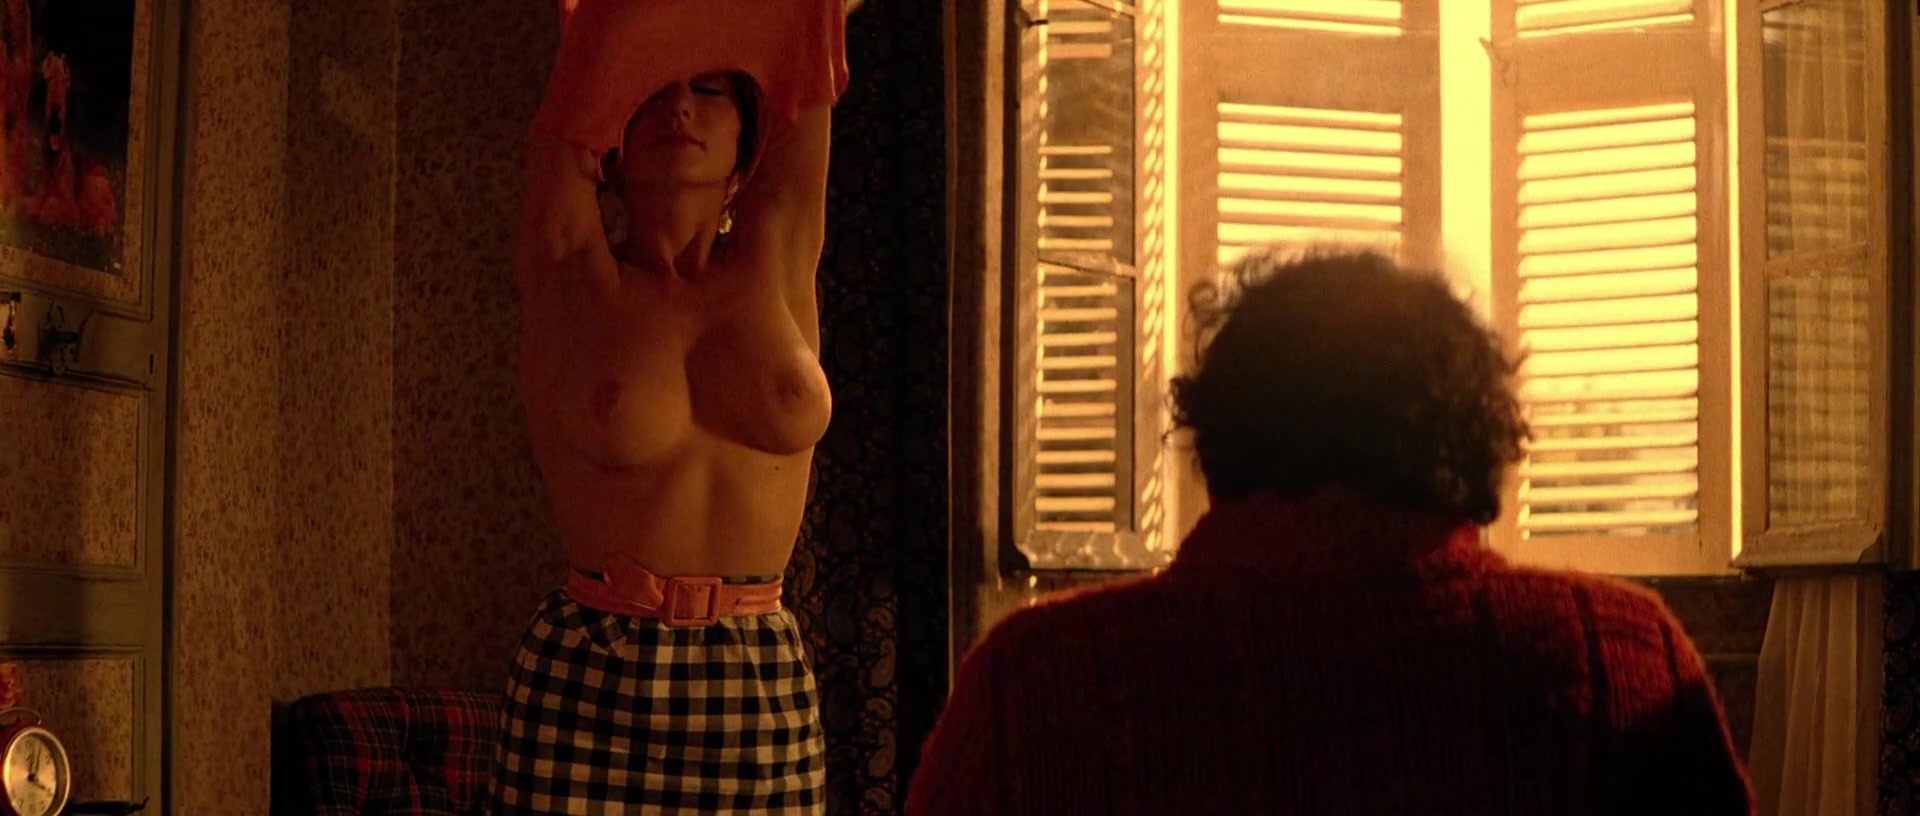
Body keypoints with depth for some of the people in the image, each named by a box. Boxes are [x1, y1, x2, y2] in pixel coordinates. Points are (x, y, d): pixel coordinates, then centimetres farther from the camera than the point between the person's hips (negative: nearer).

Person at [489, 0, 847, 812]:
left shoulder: (777, 265, 8)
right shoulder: (569, 275, 3)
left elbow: (808, 74, 6)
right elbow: (584, 71, 2)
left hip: (765, 684, 2)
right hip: (591, 684, -2)